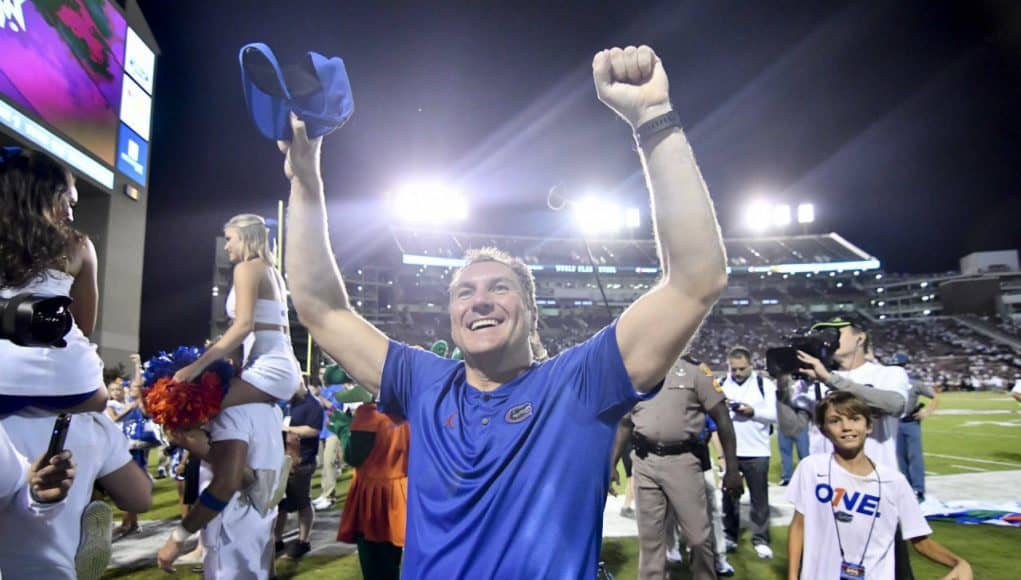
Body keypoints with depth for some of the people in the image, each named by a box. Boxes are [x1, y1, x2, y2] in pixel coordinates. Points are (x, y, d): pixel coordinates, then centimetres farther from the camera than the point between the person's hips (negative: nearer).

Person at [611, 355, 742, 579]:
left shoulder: (694, 370, -1)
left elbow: (722, 418, -2)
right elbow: (625, 422, 15)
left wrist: (732, 468, -5)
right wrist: (612, 464, 11)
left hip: (682, 461, -3)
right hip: (644, 462, 3)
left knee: (699, 536, 2)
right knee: (649, 536, 11)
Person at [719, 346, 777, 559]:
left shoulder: (765, 384, -1)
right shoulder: (721, 384, 6)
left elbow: (776, 414, -7)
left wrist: (753, 411, -21)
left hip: (757, 452, -2)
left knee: (759, 498, 7)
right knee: (729, 495, 12)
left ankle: (761, 539, 17)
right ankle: (730, 536, 24)